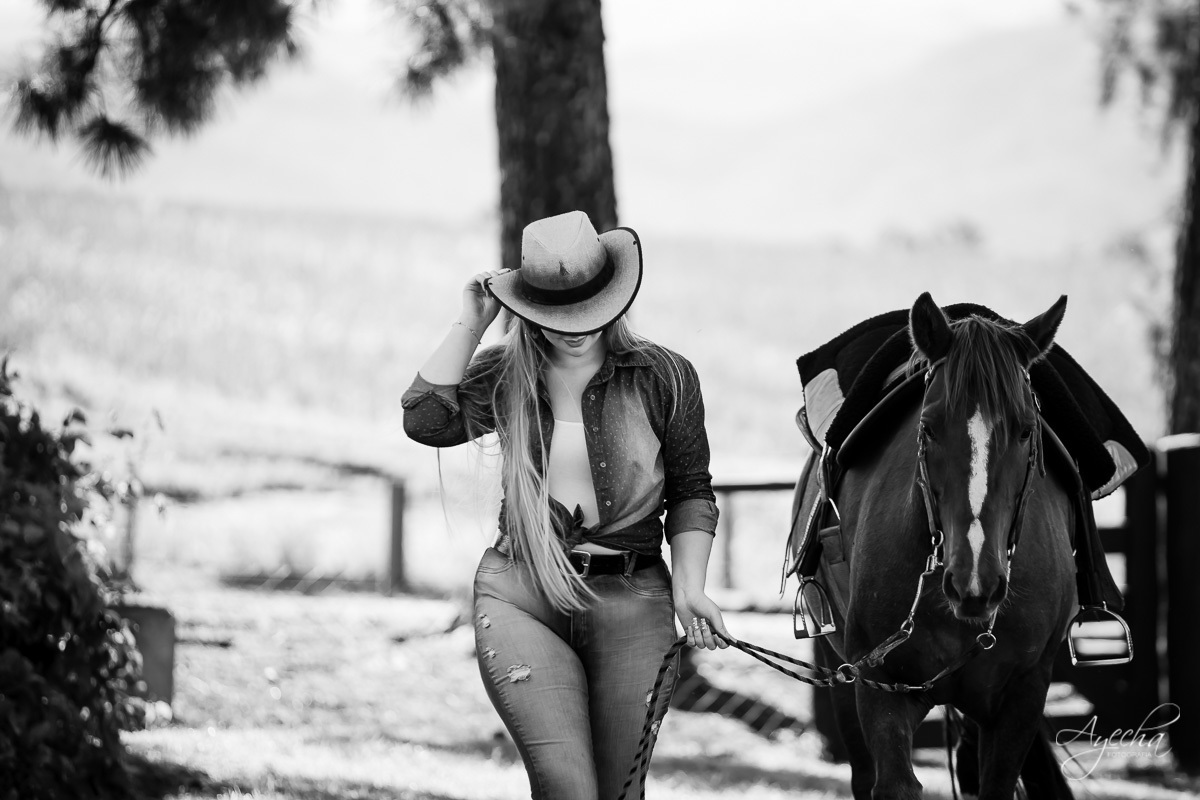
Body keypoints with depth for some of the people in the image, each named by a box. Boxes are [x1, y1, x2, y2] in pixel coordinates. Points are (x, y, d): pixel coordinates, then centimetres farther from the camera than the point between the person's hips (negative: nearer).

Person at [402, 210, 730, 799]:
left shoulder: (663, 376, 2)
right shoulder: (504, 377, 5)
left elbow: (690, 493, 7)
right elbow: (425, 421, -10)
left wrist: (689, 588, -4)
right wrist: (469, 324, -4)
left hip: (631, 602, 0)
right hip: (520, 596, 0)